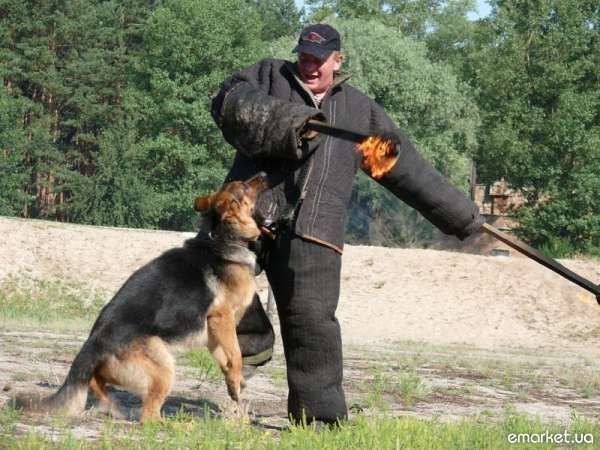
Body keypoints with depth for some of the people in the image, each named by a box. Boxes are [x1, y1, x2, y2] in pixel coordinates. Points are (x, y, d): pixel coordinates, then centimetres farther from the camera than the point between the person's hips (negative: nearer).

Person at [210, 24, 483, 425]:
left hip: (312, 229, 0)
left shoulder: (360, 110, 21)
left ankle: (319, 416, -2)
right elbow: (229, 102, -6)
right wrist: (283, 120, -20)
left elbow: (411, 170, 23)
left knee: (313, 319, -8)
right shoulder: (269, 76, 15)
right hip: (249, 208, 0)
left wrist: (462, 216, 21)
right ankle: (252, 339, 7)